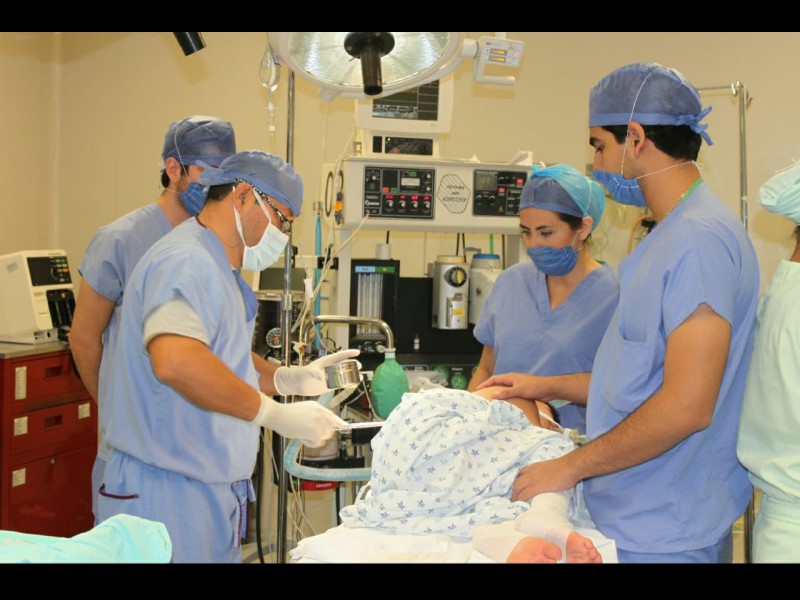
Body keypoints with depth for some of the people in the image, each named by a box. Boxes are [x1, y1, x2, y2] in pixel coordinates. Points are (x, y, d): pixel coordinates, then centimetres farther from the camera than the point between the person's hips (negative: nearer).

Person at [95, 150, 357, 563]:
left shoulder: (219, 268, 17)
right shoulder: (186, 261, -18)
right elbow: (174, 360, -35)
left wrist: (289, 379, 6)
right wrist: (274, 414, -28)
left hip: (213, 492, 10)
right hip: (166, 493, -10)